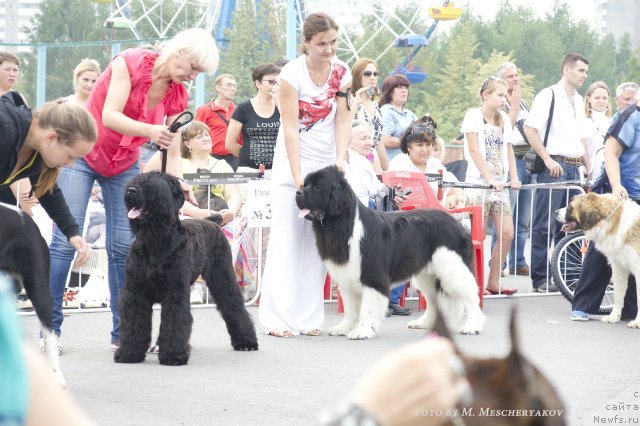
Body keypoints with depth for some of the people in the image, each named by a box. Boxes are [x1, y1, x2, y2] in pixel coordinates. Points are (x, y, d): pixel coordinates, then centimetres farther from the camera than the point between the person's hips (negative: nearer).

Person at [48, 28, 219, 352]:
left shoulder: (177, 96, -3)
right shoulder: (131, 63, -19)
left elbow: (173, 153, -2)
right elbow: (110, 116, -27)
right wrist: (150, 131, -42)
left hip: (124, 166, 5)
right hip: (83, 154, -5)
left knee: (124, 247, -4)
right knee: (65, 240, -11)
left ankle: (122, 333, 1)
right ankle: (49, 328, -6)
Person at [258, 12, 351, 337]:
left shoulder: (342, 72, -2)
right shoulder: (292, 74, -14)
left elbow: (343, 119, 0)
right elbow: (290, 128, -16)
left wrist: (341, 158, -15)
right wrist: (297, 176, -20)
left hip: (327, 163, 4)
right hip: (294, 158, -4)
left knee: (318, 239, 2)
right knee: (287, 237, -5)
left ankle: (309, 317, 5)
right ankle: (278, 317, -3)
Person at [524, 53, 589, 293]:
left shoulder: (578, 101, 18)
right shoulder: (548, 96, -7)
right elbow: (530, 129, -14)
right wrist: (548, 159, -19)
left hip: (573, 168, 8)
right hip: (554, 166, -8)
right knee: (545, 225, -5)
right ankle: (540, 279, -4)